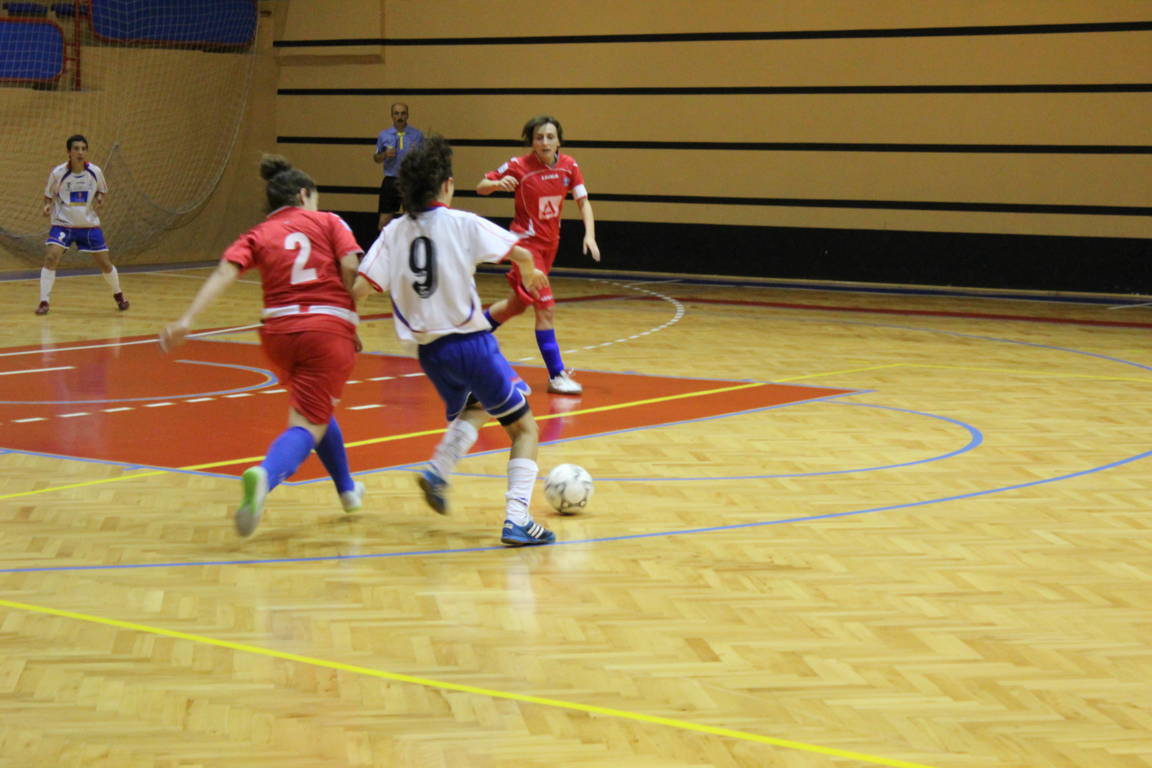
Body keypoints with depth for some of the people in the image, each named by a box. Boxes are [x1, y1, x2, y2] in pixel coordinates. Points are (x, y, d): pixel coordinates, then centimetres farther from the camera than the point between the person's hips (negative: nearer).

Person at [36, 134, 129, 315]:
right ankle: (44, 301, -12)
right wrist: (48, 206, -19)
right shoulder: (58, 173, -12)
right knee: (51, 257, -22)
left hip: (89, 224, 2)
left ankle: (118, 295, 33)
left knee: (105, 264, 5)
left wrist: (100, 198, -12)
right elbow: (48, 195, 2)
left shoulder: (95, 172, -7)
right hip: (63, 224, -2)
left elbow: (102, 190, 11)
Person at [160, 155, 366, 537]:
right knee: (307, 425, -10)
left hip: (279, 330, 4)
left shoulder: (257, 236, 14)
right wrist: (353, 319, 6)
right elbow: (351, 267, -5)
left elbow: (224, 272, -4)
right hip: (330, 327, -4)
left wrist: (186, 320, -13)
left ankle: (347, 489, 41)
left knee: (315, 409, 30)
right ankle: (264, 476, -41)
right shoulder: (328, 222, 12)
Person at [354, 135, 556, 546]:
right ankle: (517, 519, -10)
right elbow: (520, 254, -6)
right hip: (471, 341, -5)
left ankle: (438, 471, 9)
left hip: (430, 350, 5)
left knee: (472, 410, 33)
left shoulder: (394, 232, 2)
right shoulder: (461, 223, -7)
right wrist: (529, 272, 17)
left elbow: (360, 288, -6)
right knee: (525, 429, 6)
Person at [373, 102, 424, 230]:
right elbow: (376, 158, 13)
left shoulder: (417, 135, 2)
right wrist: (385, 155, -9)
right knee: (384, 222, -1)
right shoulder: (383, 135, 5)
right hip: (391, 181, 1)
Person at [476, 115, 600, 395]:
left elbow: (583, 202, 0)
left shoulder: (568, 166, -4)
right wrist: (498, 184, -29)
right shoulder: (519, 166, -14)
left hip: (550, 243, 6)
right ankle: (556, 375, -10)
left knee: (517, 304, 19)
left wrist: (590, 235, -15)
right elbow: (481, 187, -7)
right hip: (527, 242, -6)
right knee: (546, 308, -15)